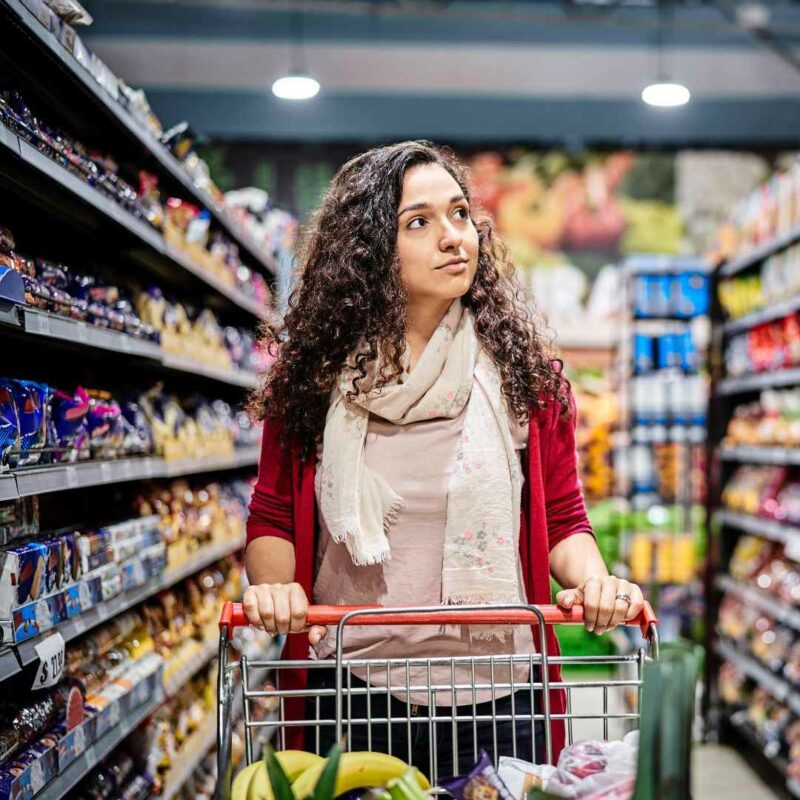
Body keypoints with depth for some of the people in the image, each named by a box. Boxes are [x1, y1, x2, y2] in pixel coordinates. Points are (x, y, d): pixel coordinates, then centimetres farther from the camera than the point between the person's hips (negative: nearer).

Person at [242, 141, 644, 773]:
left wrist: (593, 579, -16)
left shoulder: (522, 371, 0)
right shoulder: (314, 376, -1)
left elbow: (564, 520, 3)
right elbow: (273, 519, 4)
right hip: (351, 694, 0)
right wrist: (274, 583, -16)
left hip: (496, 697, 0)